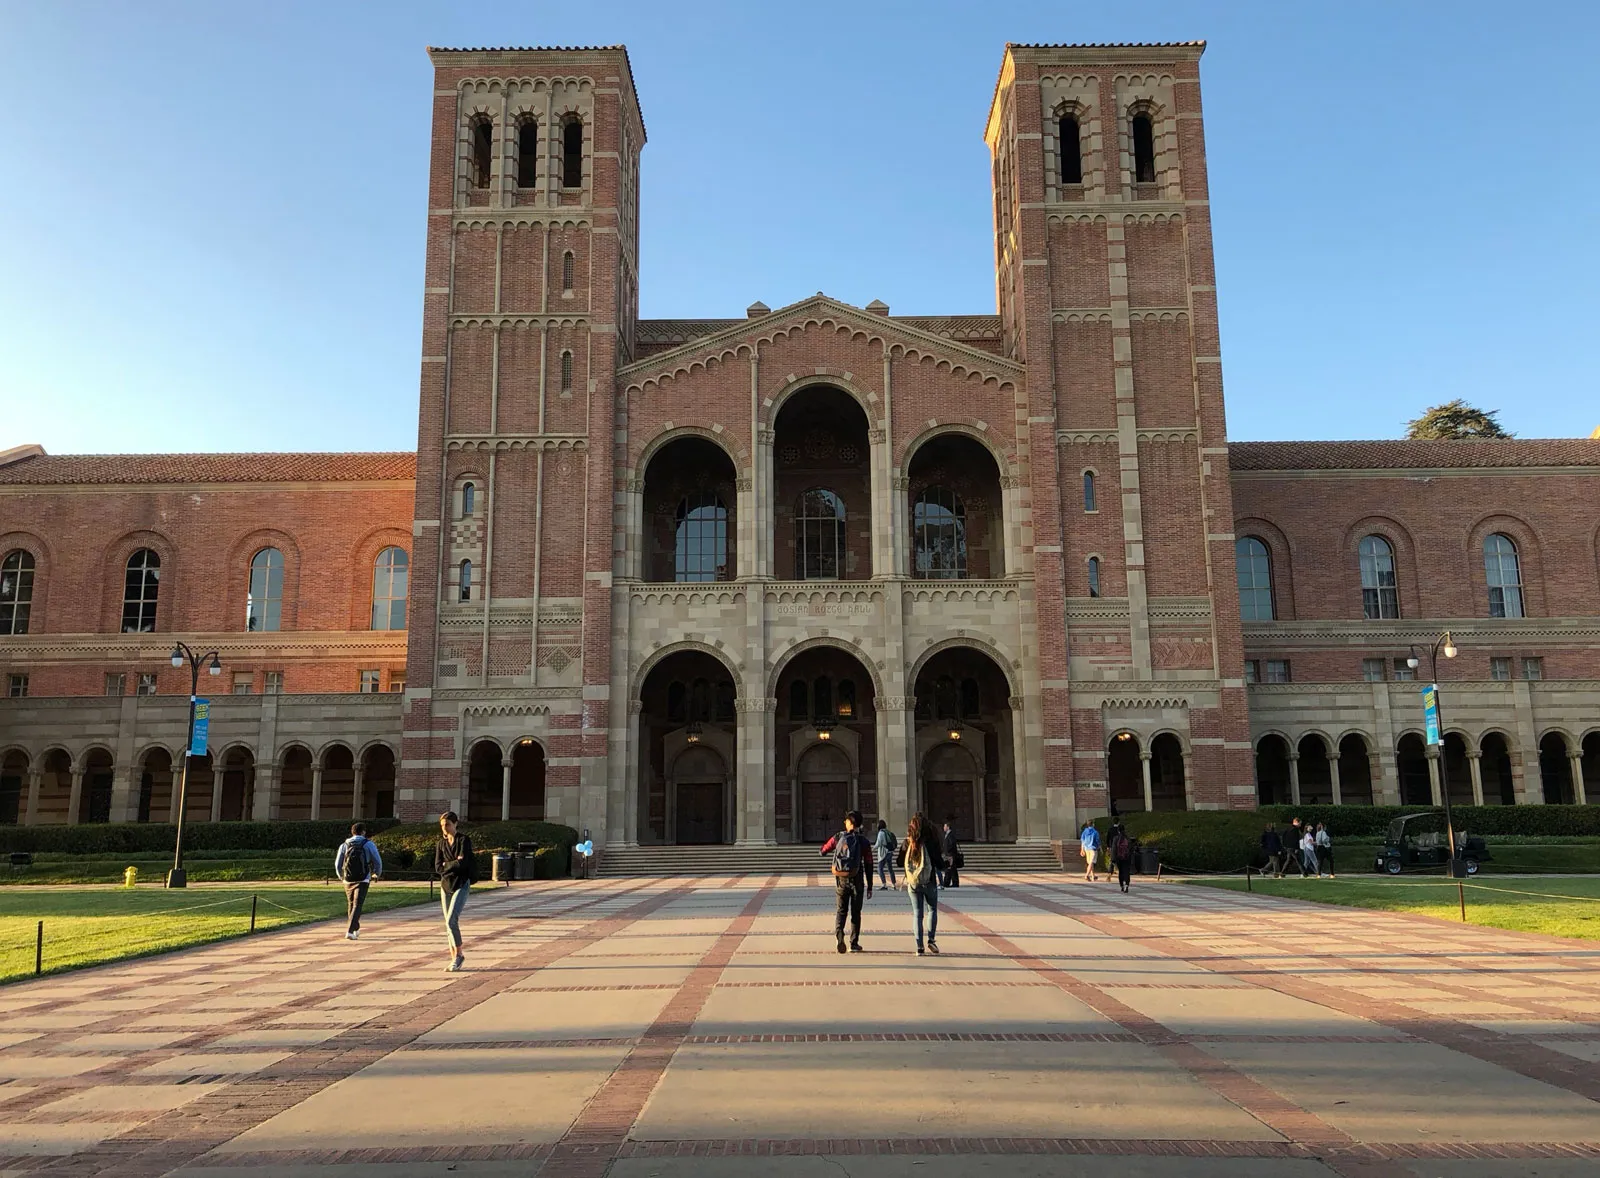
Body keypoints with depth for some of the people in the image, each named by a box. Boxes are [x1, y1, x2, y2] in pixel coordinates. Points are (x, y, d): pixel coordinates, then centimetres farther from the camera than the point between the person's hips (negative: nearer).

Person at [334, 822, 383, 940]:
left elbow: (338, 865, 6)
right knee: (357, 906, -5)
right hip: (363, 881, -4)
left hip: (348, 880, 4)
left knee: (351, 905, 20)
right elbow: (377, 861, -1)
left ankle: (355, 930, 34)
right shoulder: (369, 844, -2)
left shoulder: (344, 845, 6)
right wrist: (377, 874, 20)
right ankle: (349, 931, -19)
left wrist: (341, 876, 27)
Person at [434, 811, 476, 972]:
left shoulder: (464, 840, -6)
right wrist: (454, 864, -9)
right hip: (445, 885, 6)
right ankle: (454, 958, 14)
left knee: (451, 921, -16)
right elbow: (437, 868, 2)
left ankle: (459, 954, -1)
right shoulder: (441, 843, 9)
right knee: (449, 924, 6)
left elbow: (463, 863, -18)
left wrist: (446, 864, -6)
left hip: (461, 885, -6)